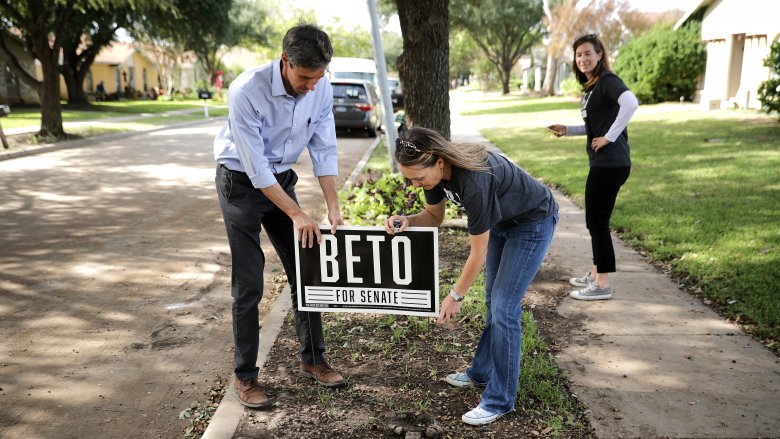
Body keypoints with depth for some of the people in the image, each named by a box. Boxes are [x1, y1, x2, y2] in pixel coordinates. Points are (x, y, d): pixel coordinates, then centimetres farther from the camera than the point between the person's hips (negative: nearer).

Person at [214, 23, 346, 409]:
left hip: (281, 179, 5)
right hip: (241, 183, -5)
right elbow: (255, 166, -27)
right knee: (249, 284, -4)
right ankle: (245, 376, 13)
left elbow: (324, 150, -7)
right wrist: (297, 215, -24)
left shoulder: (321, 89, -13)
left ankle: (312, 359, 23)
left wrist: (333, 207, -14)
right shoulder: (246, 90, -29)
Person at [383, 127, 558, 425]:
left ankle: (499, 401, 2)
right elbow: (434, 216, 1)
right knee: (492, 302, 16)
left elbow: (478, 254, -28)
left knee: (503, 308, -9)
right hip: (501, 221, 8)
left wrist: (455, 297, -17)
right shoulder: (436, 170, -17)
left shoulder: (474, 181, -40)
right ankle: (482, 373, 31)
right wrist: (407, 221, -21)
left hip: (534, 222, -8)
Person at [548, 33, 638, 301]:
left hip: (610, 164, -10)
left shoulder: (607, 81, -12)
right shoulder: (591, 86, 17)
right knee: (595, 221, 18)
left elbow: (630, 102, -31)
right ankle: (595, 274, 31)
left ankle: (602, 285, 6)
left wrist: (610, 137, -25)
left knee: (598, 222, -4)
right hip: (602, 163, 10)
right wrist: (567, 130, 13)